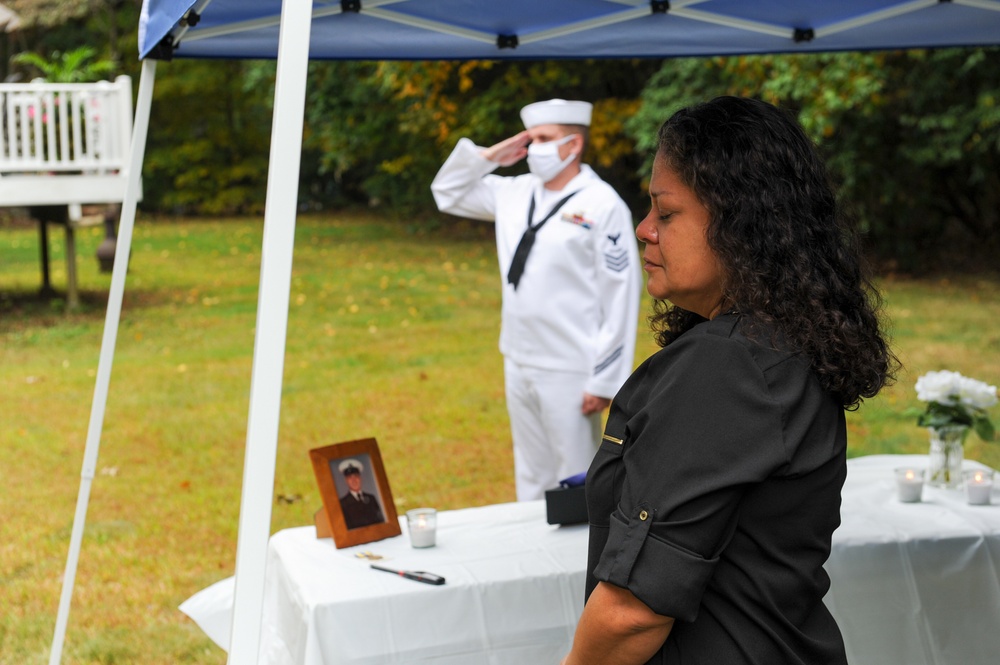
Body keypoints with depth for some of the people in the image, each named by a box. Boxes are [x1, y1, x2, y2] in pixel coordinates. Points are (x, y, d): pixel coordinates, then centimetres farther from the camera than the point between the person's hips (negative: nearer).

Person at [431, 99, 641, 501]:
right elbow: (448, 193, 22)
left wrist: (604, 381, -15)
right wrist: (489, 156, 5)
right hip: (519, 364, 7)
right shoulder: (516, 193, 9)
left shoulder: (602, 206, -12)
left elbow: (621, 297, -14)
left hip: (569, 373, -7)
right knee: (531, 479, 18)